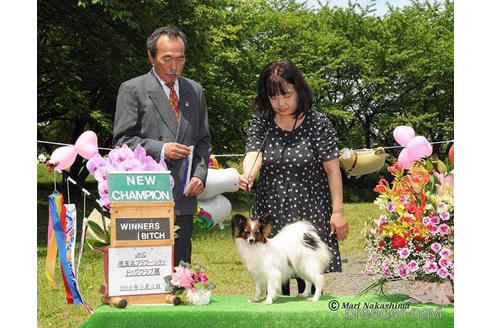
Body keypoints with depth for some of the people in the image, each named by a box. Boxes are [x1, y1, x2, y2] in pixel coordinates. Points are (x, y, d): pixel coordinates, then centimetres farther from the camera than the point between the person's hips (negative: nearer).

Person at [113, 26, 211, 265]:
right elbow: (121, 140, -3)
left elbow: (203, 141, 19)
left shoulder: (195, 91, 16)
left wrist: (200, 174, 2)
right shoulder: (132, 90, 1)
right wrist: (160, 149, -16)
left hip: (183, 197, 5)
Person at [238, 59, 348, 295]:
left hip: (310, 214, -2)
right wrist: (248, 175, -32)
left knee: (309, 282, -2)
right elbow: (254, 155, -9)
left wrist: (338, 211, -8)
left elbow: (332, 169, -3)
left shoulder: (318, 123, -3)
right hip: (270, 213, 3)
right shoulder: (260, 123, 5)